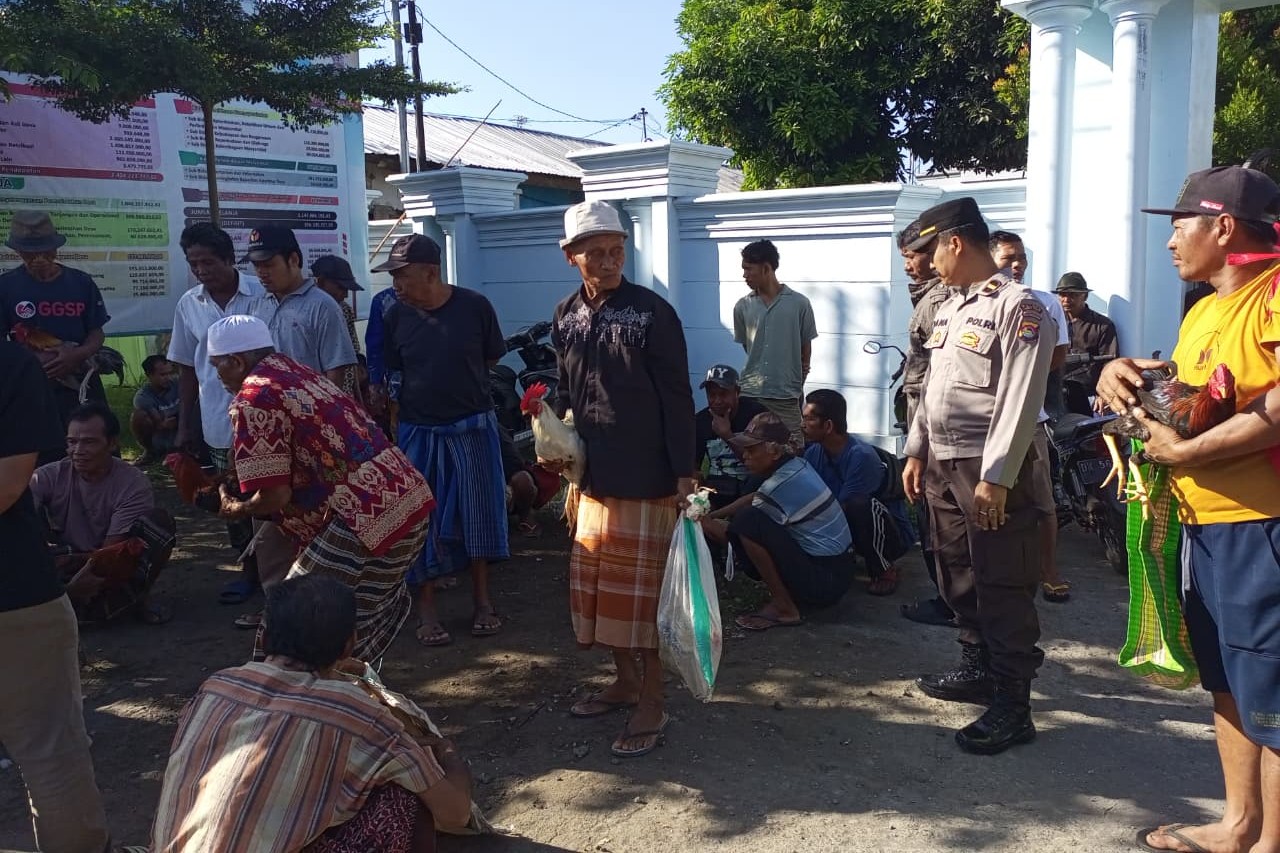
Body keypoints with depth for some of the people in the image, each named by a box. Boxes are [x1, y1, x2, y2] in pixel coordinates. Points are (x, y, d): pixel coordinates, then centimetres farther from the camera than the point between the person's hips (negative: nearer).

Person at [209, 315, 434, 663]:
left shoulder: (253, 398, -7)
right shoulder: (297, 372, 20)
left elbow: (275, 495, -10)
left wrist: (235, 509, 11)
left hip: (367, 516, -9)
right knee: (356, 618, 23)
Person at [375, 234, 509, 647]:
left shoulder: (475, 306, -10)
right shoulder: (395, 315, -5)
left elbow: (492, 358, 3)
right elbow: (390, 374, 4)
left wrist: (461, 385, 4)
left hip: (472, 428, -1)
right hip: (417, 433, 1)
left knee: (478, 512, 9)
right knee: (422, 519, 7)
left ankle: (482, 599, 26)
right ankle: (427, 609, 21)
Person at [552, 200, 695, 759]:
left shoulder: (652, 312, -10)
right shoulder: (566, 316, 7)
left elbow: (677, 398, -10)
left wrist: (685, 473, -13)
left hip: (645, 477, -6)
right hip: (592, 476, 6)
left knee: (643, 587, 2)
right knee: (597, 582, 15)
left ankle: (652, 702, 17)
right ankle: (626, 680, 33)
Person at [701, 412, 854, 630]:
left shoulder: (780, 485, -23)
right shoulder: (796, 465, 4)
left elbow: (739, 531, -11)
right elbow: (754, 498, 19)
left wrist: (708, 525, 6)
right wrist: (713, 515, 11)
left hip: (825, 583, -10)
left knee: (749, 523, -22)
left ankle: (784, 608, -10)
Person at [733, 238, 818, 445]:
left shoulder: (799, 304, -2)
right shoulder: (743, 307, 4)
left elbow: (806, 349, 6)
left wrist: (797, 385, 11)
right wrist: (761, 372, 10)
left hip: (787, 396, -2)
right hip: (749, 394, 2)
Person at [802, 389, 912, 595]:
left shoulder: (861, 456, -28)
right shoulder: (815, 452, -7)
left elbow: (841, 512, -25)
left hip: (891, 534, -6)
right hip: (850, 530, 6)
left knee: (859, 505, -37)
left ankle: (885, 571, -12)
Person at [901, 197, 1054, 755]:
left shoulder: (1018, 307, -12)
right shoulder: (950, 308, 14)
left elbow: (1020, 400, -18)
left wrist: (996, 477, -21)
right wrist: (917, 452, 15)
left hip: (990, 469, -9)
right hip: (943, 464, 9)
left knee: (1003, 586, -2)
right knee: (958, 576, 17)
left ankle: (1011, 706, 7)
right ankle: (977, 669, 34)